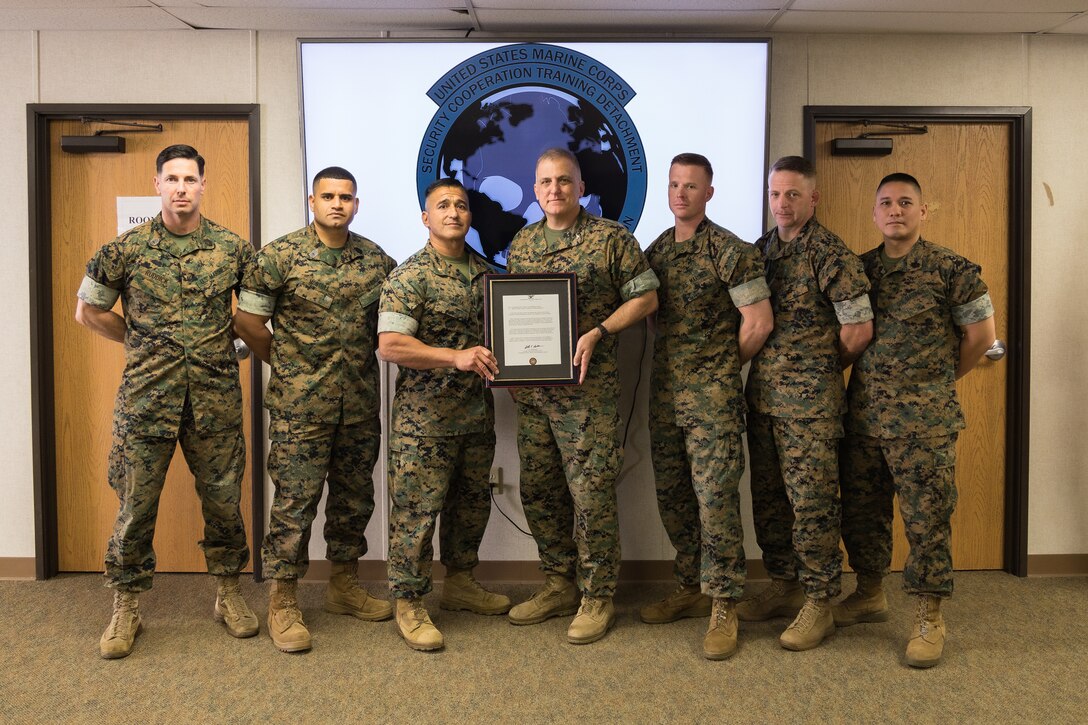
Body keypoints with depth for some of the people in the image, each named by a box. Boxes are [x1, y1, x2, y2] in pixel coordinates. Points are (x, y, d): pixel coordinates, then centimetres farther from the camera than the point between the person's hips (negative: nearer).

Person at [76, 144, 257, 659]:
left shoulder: (233, 248, 2)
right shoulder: (126, 248, -1)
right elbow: (88, 311, 9)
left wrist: (223, 342, 7)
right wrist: (143, 344, 8)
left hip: (216, 397, 1)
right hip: (145, 397, -1)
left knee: (223, 499, 9)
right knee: (136, 504, 5)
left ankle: (227, 593, 27)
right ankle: (126, 607, 20)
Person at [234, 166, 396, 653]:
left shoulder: (377, 260, 6)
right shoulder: (280, 256, -6)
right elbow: (247, 320, -3)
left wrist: (365, 356, 7)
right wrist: (285, 363, 1)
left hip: (361, 404, 5)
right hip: (300, 406, -4)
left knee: (354, 498, 13)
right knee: (295, 502, -1)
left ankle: (344, 586, 30)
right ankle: (283, 603, 11)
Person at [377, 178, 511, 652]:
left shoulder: (484, 273, 11)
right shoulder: (409, 276, -11)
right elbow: (390, 345, -20)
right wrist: (456, 357, -27)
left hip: (477, 413, 7)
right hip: (424, 417, -7)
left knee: (472, 502, 17)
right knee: (417, 509, -1)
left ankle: (459, 582, 35)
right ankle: (409, 603, 12)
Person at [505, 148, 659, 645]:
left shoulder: (611, 238, -2)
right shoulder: (521, 244, 14)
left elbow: (645, 297, -3)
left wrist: (598, 332, -15)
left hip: (587, 388, -6)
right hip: (531, 387, 6)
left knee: (590, 491, -4)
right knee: (537, 490, 11)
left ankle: (597, 597, 10)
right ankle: (558, 584, 27)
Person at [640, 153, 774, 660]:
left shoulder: (731, 251, -9)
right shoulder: (655, 251, 11)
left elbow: (758, 322, -9)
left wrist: (724, 367, 2)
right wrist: (675, 363, 10)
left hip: (713, 393, -7)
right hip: (664, 390, 7)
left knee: (715, 495, -7)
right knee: (672, 496, 12)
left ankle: (724, 606, 3)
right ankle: (691, 588, 27)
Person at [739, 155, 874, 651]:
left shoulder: (831, 254, -9)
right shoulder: (759, 250, 12)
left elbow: (859, 330, -8)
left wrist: (822, 369, 4)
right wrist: (767, 367, 8)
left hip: (810, 398, -7)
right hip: (762, 391, 7)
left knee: (812, 500, -3)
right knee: (768, 496, 13)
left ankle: (819, 604, 8)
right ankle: (783, 586, 28)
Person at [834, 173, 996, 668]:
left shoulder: (950, 268, -4)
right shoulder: (860, 268, 9)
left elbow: (980, 334, 1)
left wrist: (940, 380, 9)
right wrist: (873, 376, 9)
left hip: (924, 418, -4)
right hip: (863, 412, 5)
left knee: (927, 517, 0)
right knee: (861, 509, 13)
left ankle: (929, 618, 11)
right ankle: (869, 595, 31)